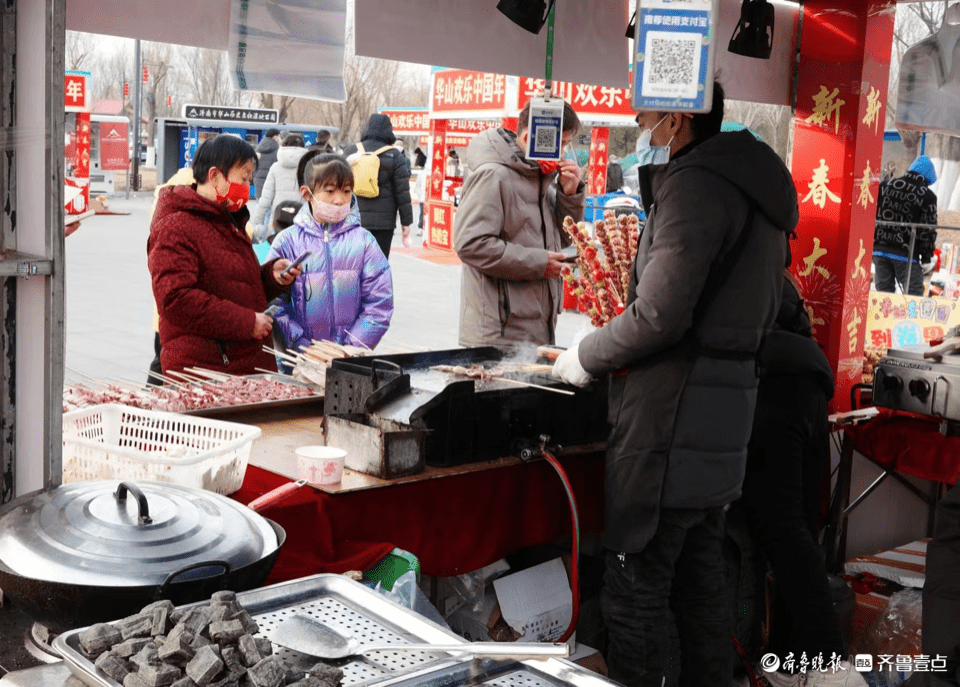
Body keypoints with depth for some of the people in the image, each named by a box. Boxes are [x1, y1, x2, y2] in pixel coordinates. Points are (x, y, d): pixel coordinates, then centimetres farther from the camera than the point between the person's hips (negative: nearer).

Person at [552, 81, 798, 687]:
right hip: (722, 421, 10)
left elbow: (659, 314, -21)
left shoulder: (693, 183, -13)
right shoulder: (755, 187, 18)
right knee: (701, 579, 18)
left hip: (670, 417, -10)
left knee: (635, 589, -3)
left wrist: (585, 358, -5)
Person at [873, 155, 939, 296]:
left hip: (880, 249, 4)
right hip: (906, 253, -4)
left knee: (883, 291, 10)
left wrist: (871, 243, 15)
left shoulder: (885, 186, 9)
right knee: (914, 295, -2)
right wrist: (927, 255, 4)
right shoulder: (927, 196, -2)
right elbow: (929, 229, -4)